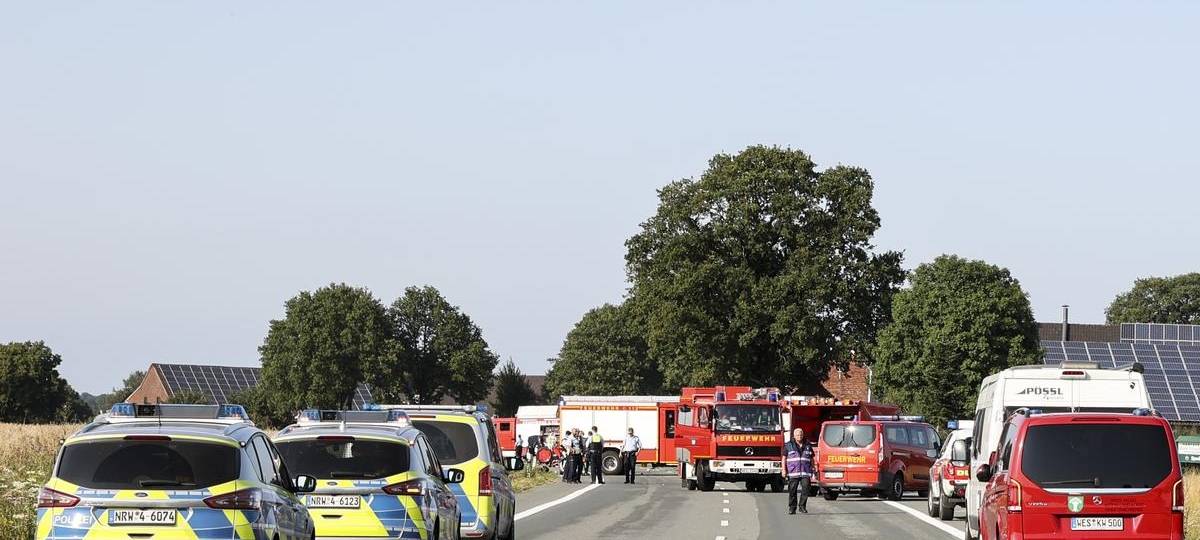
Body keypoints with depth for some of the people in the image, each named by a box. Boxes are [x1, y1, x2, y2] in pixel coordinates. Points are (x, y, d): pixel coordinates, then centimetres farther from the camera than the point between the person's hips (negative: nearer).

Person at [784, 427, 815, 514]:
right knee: (792, 491, -1)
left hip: (805, 473, 1)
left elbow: (811, 459, 18)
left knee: (805, 489, -10)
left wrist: (813, 470, 12)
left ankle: (802, 506, 0)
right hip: (793, 472, -1)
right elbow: (784, 458, 6)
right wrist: (784, 470, -3)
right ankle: (792, 508, 6)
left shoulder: (808, 445, 13)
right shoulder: (789, 445, 7)